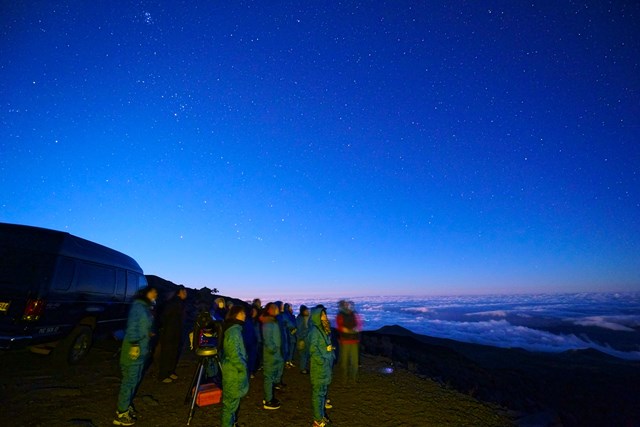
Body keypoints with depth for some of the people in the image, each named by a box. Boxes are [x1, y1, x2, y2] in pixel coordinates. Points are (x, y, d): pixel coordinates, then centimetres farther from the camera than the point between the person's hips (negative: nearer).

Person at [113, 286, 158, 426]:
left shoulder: (146, 308, 13)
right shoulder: (138, 306, -15)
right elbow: (132, 326, -22)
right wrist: (134, 344, -24)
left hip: (141, 349, 9)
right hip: (134, 349, -9)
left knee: (135, 379, 19)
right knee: (130, 380, -1)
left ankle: (126, 406, 33)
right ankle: (121, 414, 10)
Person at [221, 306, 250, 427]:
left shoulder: (235, 329, 7)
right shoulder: (233, 331, -23)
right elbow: (234, 354, -25)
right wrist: (243, 368, -15)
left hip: (235, 370, 10)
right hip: (234, 371, -10)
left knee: (232, 400, 23)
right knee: (231, 401, 5)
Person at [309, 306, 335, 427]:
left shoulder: (325, 329, 8)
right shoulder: (314, 330, -18)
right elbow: (313, 349, -21)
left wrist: (332, 357, 10)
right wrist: (322, 361, -20)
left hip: (327, 365, 9)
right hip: (319, 366, -8)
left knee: (324, 391, 19)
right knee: (318, 392, 2)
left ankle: (321, 414, 33)